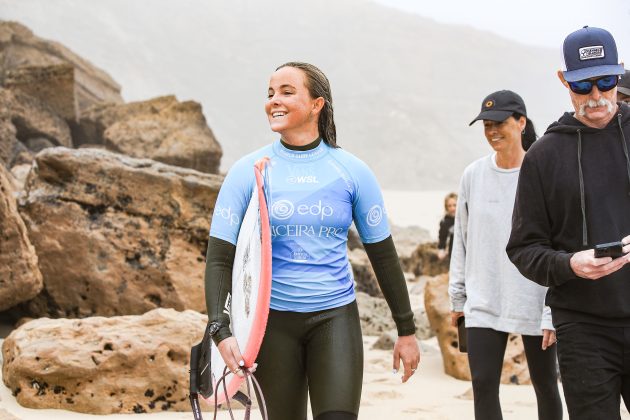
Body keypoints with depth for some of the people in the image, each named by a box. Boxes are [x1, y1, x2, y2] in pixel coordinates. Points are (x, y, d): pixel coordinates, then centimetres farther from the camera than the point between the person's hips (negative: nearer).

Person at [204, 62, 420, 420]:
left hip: (335, 317, 0)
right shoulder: (249, 172, -2)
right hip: (273, 320, 0)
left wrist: (406, 329, 10)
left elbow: (383, 255, 8)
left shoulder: (351, 171, 0)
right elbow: (220, 258, -5)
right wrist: (221, 330, -18)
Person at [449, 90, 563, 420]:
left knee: (545, 385, 10)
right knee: (483, 385, -3)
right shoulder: (473, 175, 4)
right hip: (483, 303, 3)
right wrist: (457, 296, 11)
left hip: (535, 303, -3)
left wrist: (554, 310, -13)